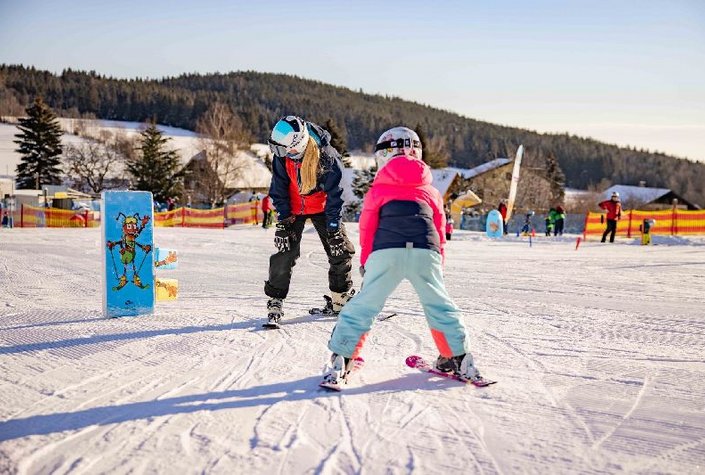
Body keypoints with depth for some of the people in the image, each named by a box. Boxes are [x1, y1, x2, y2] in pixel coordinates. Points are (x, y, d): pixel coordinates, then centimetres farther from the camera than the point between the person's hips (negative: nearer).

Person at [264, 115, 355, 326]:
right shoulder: (281, 157, -17)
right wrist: (283, 219, -11)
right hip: (294, 209, 1)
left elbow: (334, 192, -21)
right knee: (284, 254, -9)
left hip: (322, 208, -1)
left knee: (340, 250, -2)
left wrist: (334, 225, -22)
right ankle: (275, 301, 2)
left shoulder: (326, 155, -27)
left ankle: (340, 298, 16)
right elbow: (279, 190, -6)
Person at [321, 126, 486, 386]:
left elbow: (367, 227, 17)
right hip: (425, 253, 2)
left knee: (363, 305, 6)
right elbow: (440, 230, 27)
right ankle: (460, 358, 20)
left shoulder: (378, 188, 17)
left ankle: (340, 361, 3)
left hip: (386, 252, -2)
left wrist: (365, 261, 27)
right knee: (439, 305, 18)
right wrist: (439, 264, 35)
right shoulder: (430, 191, 26)